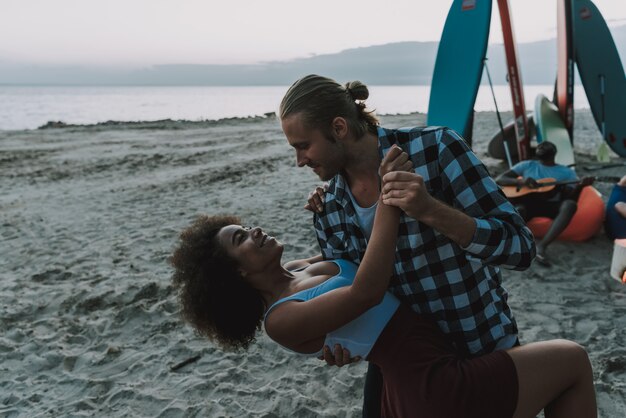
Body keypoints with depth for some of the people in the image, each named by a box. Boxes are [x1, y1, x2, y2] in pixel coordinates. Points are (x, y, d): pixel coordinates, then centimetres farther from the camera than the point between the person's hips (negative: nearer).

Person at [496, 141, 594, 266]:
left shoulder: (566, 172, 19)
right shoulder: (527, 165, 21)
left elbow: (571, 198, 6)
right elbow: (499, 179, 12)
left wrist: (580, 186, -16)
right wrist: (521, 181, -6)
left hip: (551, 205, 1)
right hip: (528, 203, 0)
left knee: (570, 205, -33)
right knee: (518, 210, -37)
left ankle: (542, 245, -41)